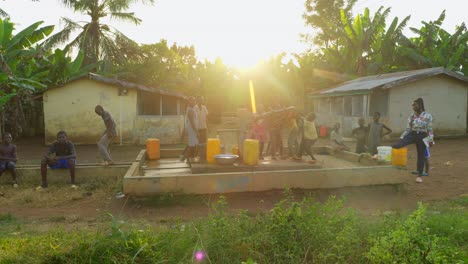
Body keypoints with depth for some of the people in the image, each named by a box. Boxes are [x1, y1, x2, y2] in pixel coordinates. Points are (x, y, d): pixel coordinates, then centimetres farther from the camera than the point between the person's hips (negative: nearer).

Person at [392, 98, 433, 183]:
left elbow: (430, 130, -4)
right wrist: (402, 137, 3)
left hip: (422, 136, -3)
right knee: (398, 144, -23)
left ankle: (419, 176, 16)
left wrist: (431, 140, -8)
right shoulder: (412, 116, 3)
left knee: (421, 156, 6)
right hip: (412, 134, 3)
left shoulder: (427, 116, -6)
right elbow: (408, 129, 7)